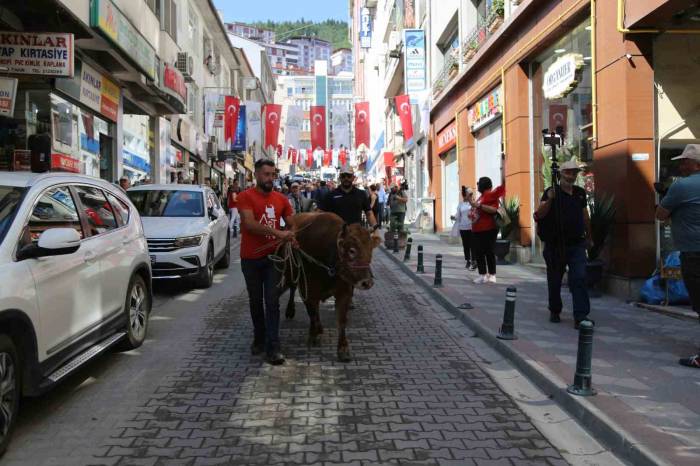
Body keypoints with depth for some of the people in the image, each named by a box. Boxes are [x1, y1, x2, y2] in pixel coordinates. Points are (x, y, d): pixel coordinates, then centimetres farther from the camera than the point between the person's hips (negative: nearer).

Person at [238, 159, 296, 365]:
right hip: (251, 258, -2)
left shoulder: (281, 199, 5)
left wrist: (292, 237, -10)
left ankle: (273, 347, -2)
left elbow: (292, 225, 13)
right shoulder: (246, 197, -8)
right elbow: (250, 224, -22)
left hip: (273, 256, 2)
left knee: (272, 301, -2)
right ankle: (259, 339, 30)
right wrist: (279, 234, -29)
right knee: (256, 300, 12)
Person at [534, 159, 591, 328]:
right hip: (555, 245, -2)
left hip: (576, 244, 2)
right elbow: (539, 214, -18)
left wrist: (588, 236, 25)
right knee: (554, 280, 10)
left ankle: (581, 316, -11)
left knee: (579, 279, -10)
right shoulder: (551, 192, -5)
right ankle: (555, 311, 29)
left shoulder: (580, 193, 8)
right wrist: (549, 200, -33)